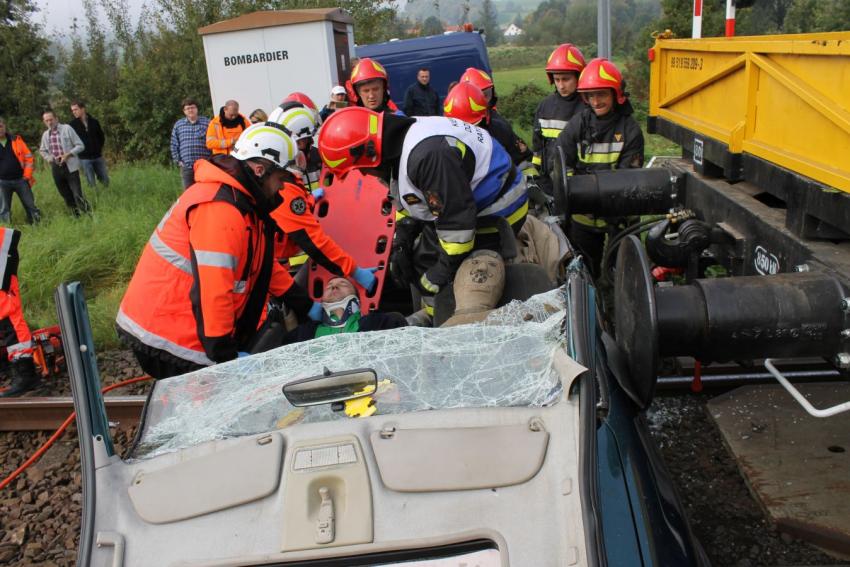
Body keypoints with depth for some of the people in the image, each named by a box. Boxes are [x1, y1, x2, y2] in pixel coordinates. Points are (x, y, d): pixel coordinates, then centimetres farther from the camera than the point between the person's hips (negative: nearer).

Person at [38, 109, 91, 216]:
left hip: (70, 167, -5)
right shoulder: (45, 135, 10)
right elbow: (42, 150, 25)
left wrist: (68, 154, -17)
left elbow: (80, 145, -5)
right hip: (56, 168, 5)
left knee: (78, 195, -11)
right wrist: (48, 158, 4)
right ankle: (76, 216, 20)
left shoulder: (67, 129, -5)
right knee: (67, 197, 9)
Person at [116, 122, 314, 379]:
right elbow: (212, 291, -27)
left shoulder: (243, 201, 11)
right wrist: (226, 355, -20)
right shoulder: (220, 209, -23)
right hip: (165, 340, -10)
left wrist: (306, 305, 18)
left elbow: (263, 263, 19)